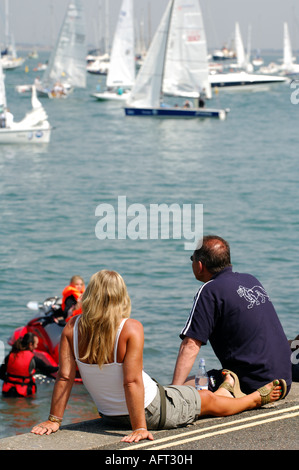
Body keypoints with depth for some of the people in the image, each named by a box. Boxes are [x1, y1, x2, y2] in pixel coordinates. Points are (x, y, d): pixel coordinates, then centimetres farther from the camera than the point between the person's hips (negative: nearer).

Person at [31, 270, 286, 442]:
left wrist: (54, 420, -10)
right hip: (153, 412, -6)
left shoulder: (72, 329, -14)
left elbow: (65, 376, -16)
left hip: (110, 413, 6)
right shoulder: (131, 329, -27)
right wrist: (140, 428, -27)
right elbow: (132, 381, -30)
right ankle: (257, 398, 46)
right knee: (208, 400, 21)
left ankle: (227, 389, 57)